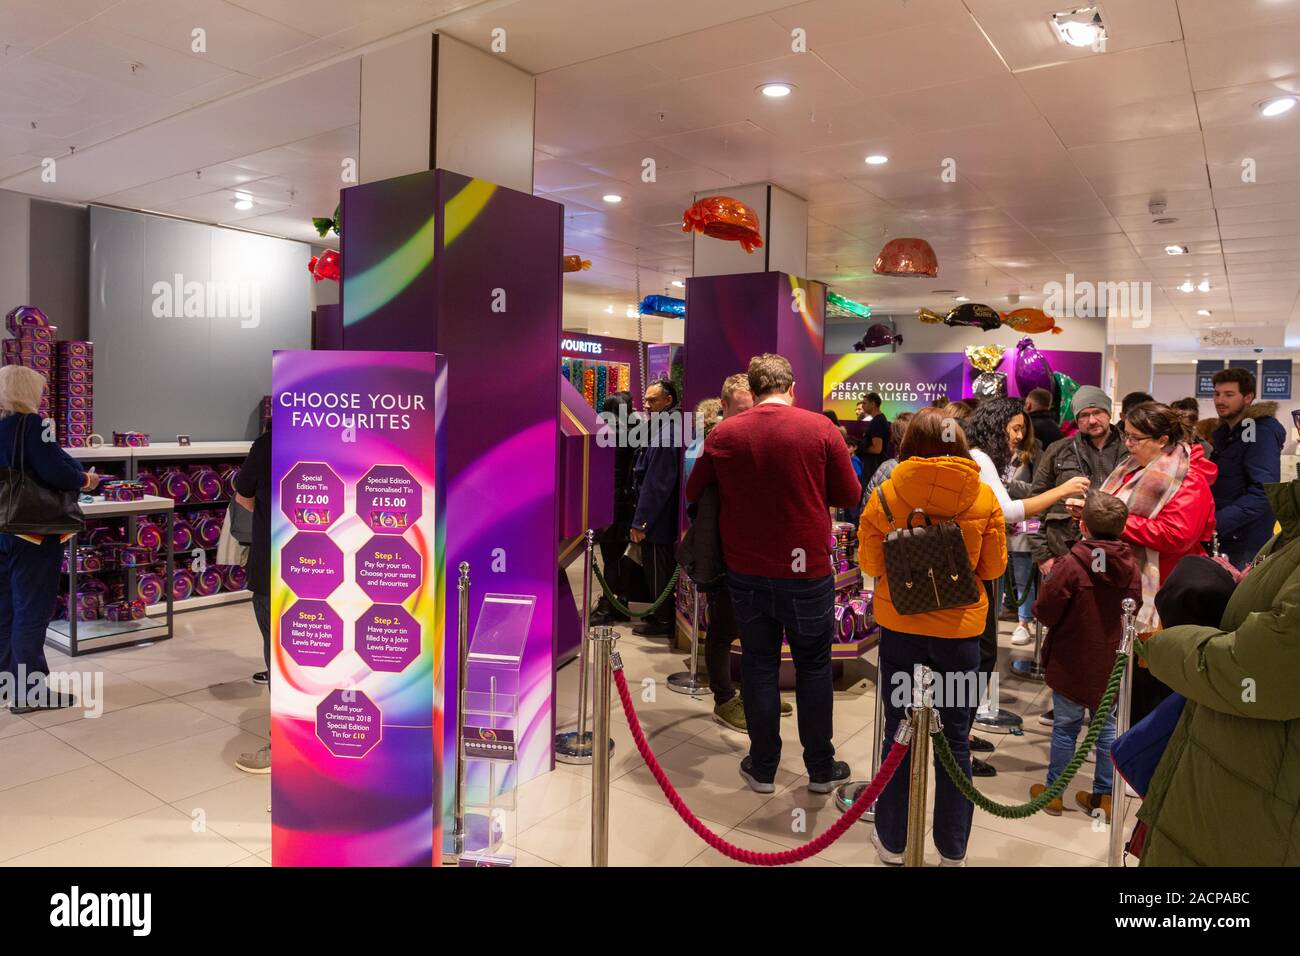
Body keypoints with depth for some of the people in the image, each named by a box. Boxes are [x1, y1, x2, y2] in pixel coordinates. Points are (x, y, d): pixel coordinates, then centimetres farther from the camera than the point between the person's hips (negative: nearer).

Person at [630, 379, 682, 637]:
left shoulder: (664, 434, -21)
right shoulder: (665, 429, 10)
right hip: (662, 519, 10)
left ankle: (662, 621, 15)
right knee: (661, 569, 19)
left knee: (657, 570, 3)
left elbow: (654, 485, -23)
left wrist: (640, 523, -19)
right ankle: (663, 615, 30)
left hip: (657, 520, -10)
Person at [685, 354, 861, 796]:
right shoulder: (819, 428, -9)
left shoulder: (724, 433, -5)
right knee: (813, 666, 14)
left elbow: (694, 493, 6)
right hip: (807, 572, -1)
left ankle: (762, 767, 23)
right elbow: (849, 496, -3)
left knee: (759, 665, 13)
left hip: (746, 572, 1)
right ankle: (821, 768, 25)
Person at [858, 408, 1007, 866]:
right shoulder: (984, 497, -8)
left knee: (898, 736, 13)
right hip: (961, 629, 1)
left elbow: (870, 563, -4)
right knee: (955, 741, 14)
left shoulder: (887, 493, -11)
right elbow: (994, 567, 1)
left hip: (900, 628, 0)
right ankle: (953, 850, 26)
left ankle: (892, 841, 27)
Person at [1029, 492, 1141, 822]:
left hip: (1071, 664, -4)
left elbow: (1045, 612, -18)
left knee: (1065, 727, 8)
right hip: (1109, 664, 4)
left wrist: (1048, 582, -1)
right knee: (1105, 727, 16)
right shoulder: (1130, 567, -4)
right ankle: (1103, 795, 25)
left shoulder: (1071, 564, -21)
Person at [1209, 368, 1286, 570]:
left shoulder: (1261, 432, -14)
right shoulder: (1224, 431, 13)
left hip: (1245, 547, -8)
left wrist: (1214, 523, -31)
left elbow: (1263, 492, -26)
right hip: (1218, 541, 8)